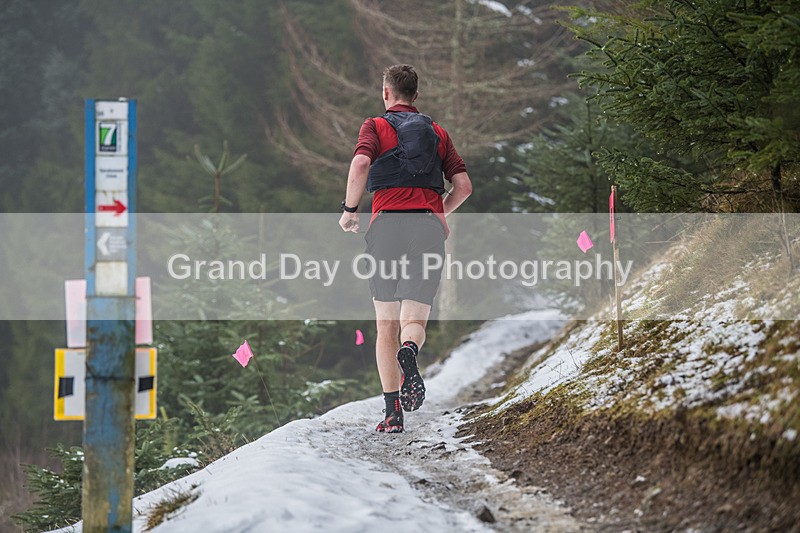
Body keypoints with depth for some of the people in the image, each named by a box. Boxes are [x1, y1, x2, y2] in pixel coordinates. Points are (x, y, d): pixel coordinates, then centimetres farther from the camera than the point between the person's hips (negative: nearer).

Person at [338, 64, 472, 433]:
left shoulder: (375, 126, 9)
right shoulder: (438, 133, 18)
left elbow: (360, 163, -12)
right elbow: (463, 185, 11)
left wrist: (349, 209, 0)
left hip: (388, 225, -1)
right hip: (429, 228, 2)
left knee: (386, 326, 6)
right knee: (414, 320, 1)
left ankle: (393, 413, 0)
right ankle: (409, 353, -36)